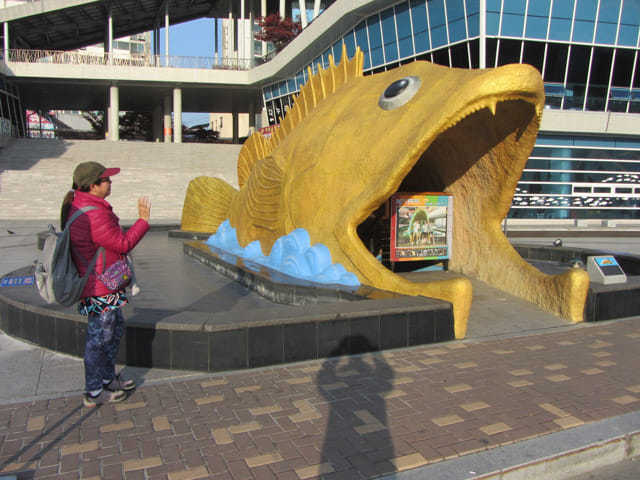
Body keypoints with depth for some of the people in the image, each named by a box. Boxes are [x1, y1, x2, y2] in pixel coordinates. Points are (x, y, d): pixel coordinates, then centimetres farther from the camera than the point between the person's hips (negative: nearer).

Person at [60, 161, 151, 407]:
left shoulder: (79, 206, 9)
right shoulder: (93, 215, -26)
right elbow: (123, 244, -21)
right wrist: (143, 220, -14)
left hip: (105, 283, 11)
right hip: (100, 289, -11)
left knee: (115, 327, 23)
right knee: (100, 337, 2)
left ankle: (108, 378, 38)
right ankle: (93, 392, 17)